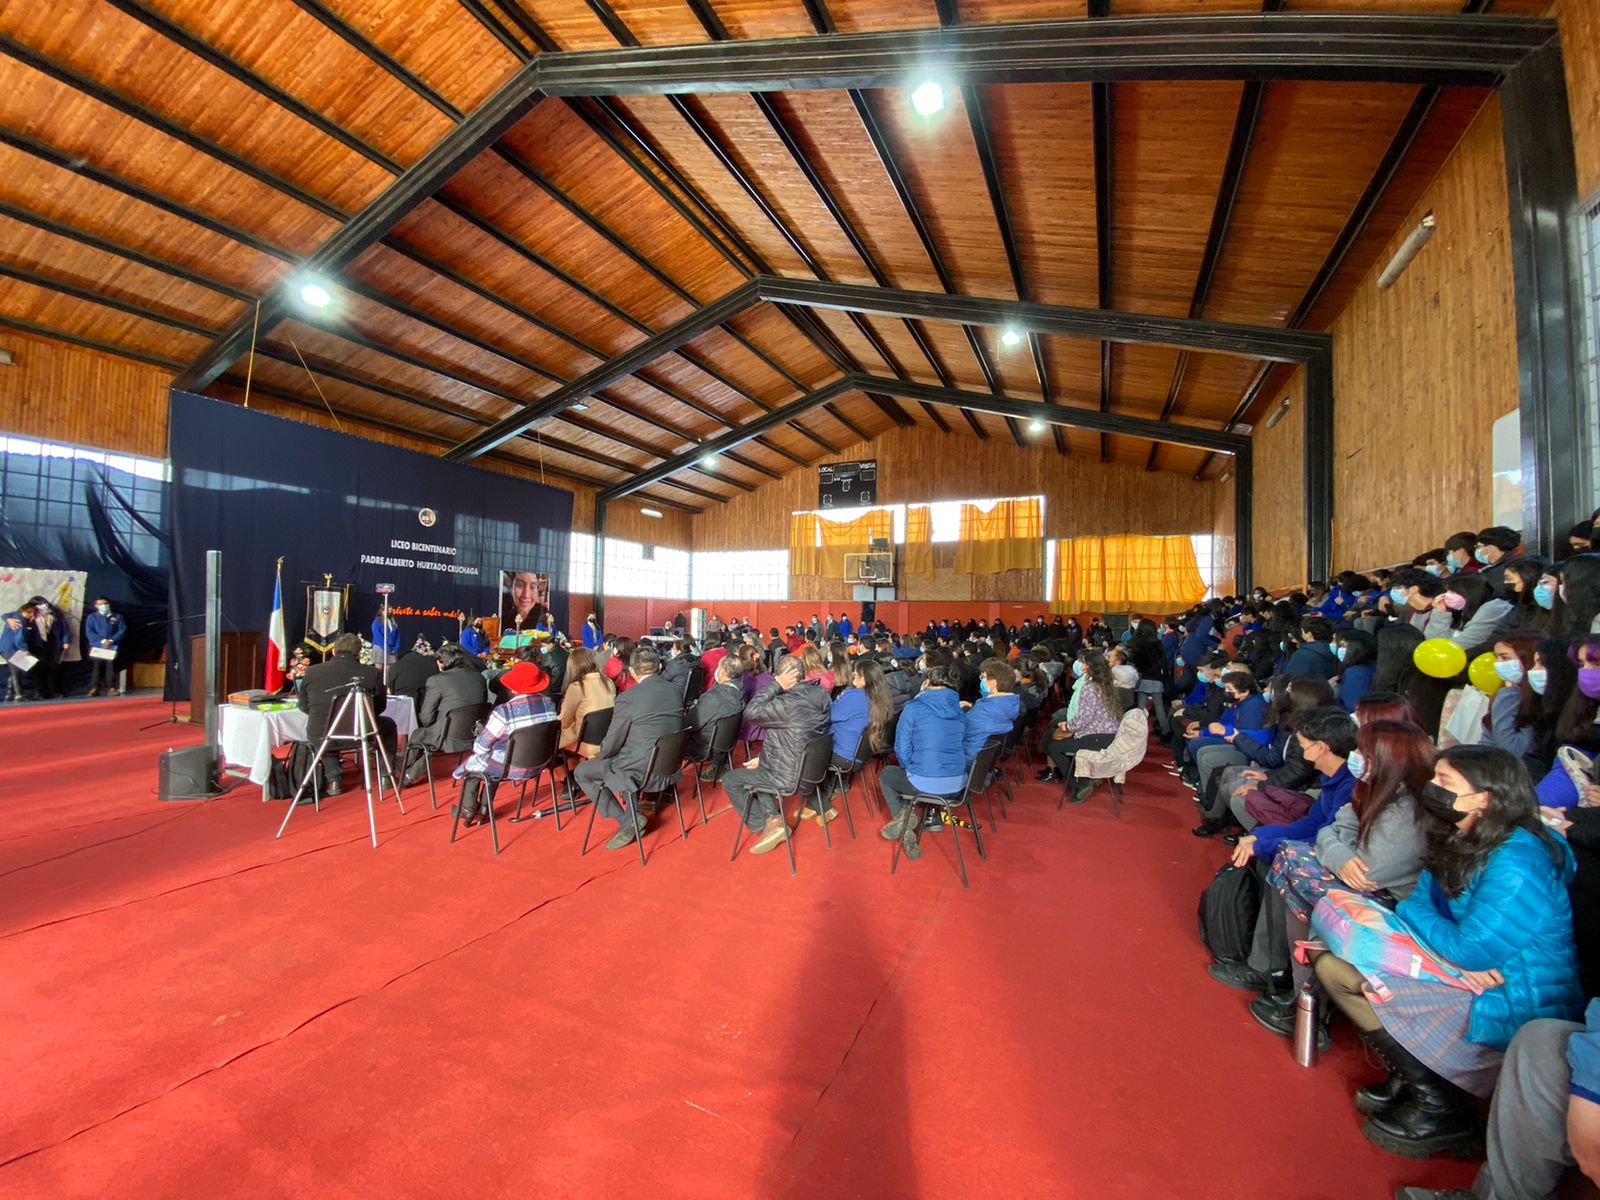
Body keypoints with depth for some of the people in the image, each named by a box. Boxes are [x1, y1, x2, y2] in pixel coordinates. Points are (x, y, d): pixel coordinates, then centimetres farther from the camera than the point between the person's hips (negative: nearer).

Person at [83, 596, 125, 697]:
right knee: (98, 667, -2)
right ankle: (94, 688, 0)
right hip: (97, 646, 0)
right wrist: (102, 641, -15)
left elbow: (122, 631, 2)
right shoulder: (92, 617, 9)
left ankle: (111, 688, -4)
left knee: (111, 666, -3)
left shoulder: (117, 617, 11)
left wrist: (111, 641, -13)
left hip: (113, 646, 0)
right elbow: (89, 632, 0)